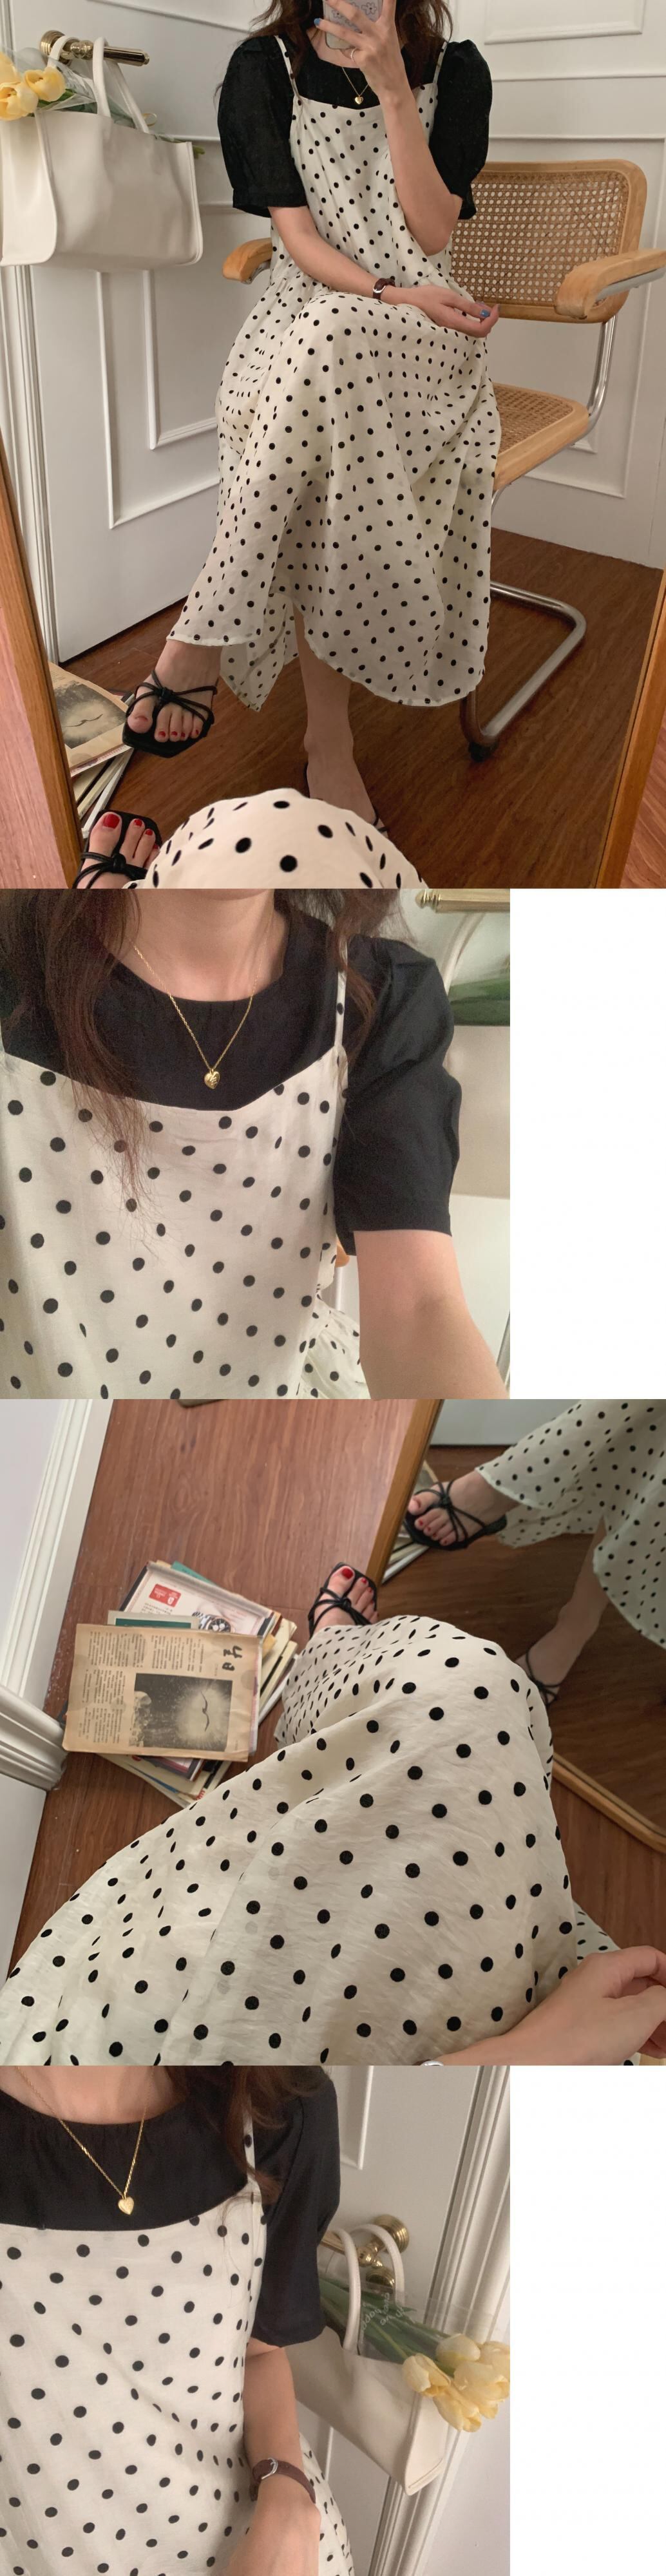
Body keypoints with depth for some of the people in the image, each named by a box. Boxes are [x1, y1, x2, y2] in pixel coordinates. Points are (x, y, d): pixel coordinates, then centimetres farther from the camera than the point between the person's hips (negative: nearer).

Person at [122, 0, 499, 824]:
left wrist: (391, 88, -10)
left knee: (333, 350, -36)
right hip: (306, 314, 0)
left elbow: (432, 232, -2)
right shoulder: (263, 68, 6)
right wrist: (391, 295, -18)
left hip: (421, 331, 0)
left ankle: (205, 634, -30)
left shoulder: (455, 71, 8)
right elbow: (297, 234, -2)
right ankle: (328, 739, -35)